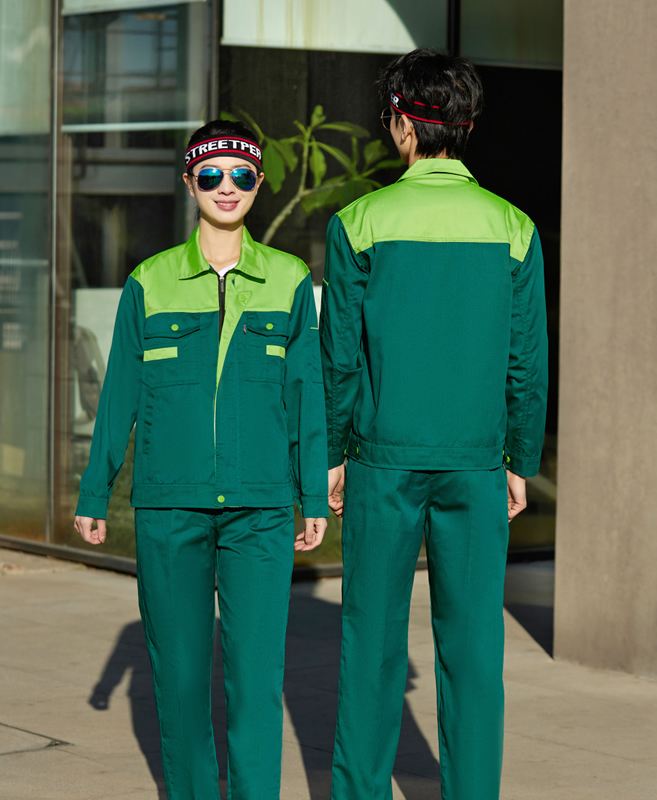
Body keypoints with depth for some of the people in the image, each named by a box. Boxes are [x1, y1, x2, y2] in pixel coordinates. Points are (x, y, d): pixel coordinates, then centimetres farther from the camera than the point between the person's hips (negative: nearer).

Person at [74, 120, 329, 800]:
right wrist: (94, 495, 7)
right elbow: (121, 395, 7)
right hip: (169, 506, 1)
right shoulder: (150, 283, 4)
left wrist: (315, 498, 4)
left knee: (257, 671, -8)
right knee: (179, 668, 6)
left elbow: (306, 395, 6)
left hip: (259, 509, 0)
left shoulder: (288, 282, 5)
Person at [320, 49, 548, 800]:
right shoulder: (512, 229, 0)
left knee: (373, 639, 8)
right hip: (475, 462, 1)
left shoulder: (360, 223, -5)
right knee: (472, 645, 5)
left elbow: (340, 352, -3)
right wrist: (519, 462, 12)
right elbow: (527, 362, 1)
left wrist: (333, 453, 8)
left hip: (384, 458, -1)